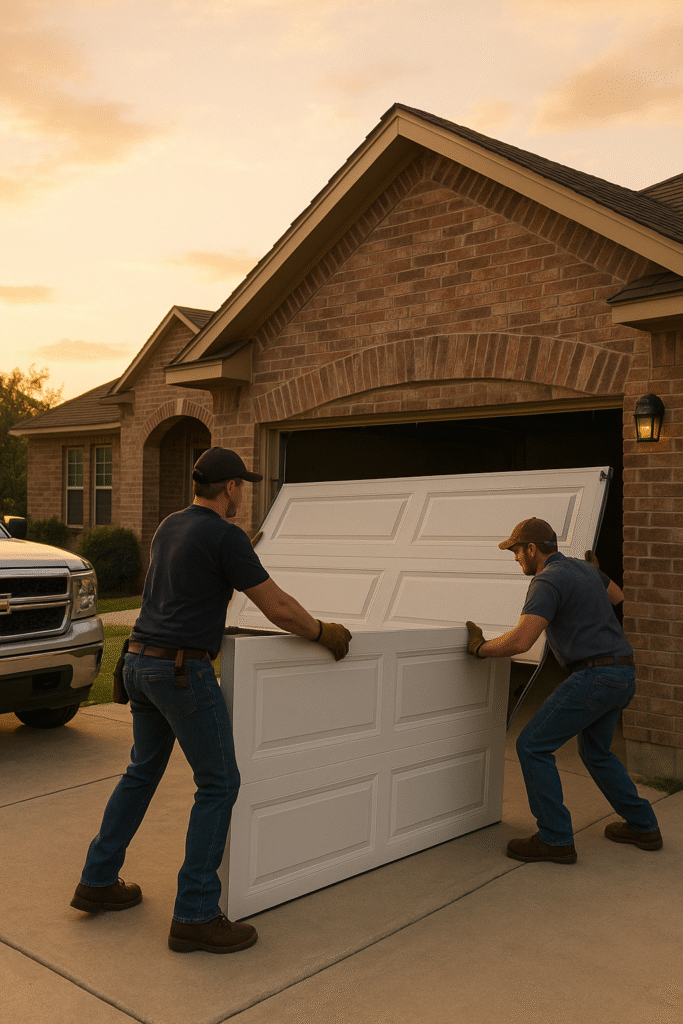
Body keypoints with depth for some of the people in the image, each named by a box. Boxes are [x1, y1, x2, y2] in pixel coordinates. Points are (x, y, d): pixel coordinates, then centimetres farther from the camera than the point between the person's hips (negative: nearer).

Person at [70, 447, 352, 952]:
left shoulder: (170, 527, 14)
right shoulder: (227, 537, -12)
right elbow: (278, 609, -11)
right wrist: (324, 633, 4)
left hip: (140, 662, 9)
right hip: (183, 669, -9)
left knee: (142, 771, 22)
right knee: (219, 783, 1)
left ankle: (98, 881, 31)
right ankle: (195, 915, 4)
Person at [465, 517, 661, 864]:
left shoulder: (547, 581, -14)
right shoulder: (583, 568, 14)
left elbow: (520, 640, -24)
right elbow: (617, 596, 35)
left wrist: (481, 647, -7)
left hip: (594, 676, -10)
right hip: (623, 675, 10)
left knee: (533, 745, -3)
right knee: (595, 752, 27)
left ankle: (555, 839, 1)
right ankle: (643, 826, 34)